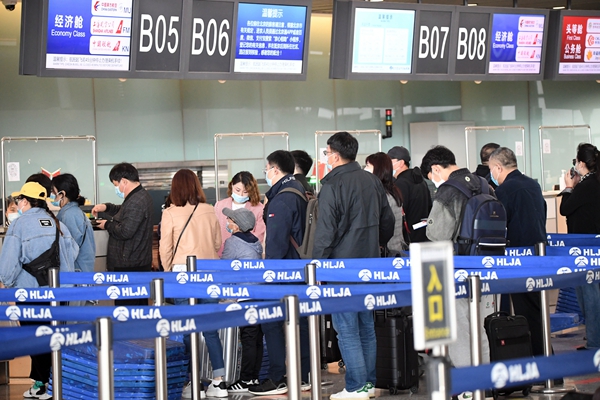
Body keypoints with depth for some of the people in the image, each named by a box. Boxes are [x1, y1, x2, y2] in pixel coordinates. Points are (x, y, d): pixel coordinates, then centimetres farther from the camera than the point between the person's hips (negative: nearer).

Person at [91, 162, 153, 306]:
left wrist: (107, 225, -6)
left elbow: (125, 231, -23)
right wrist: (107, 207, 13)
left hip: (129, 267, -11)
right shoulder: (141, 196, 15)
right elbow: (125, 212, 30)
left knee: (126, 305, -10)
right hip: (139, 263, 11)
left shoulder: (136, 202, -19)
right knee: (140, 306, 14)